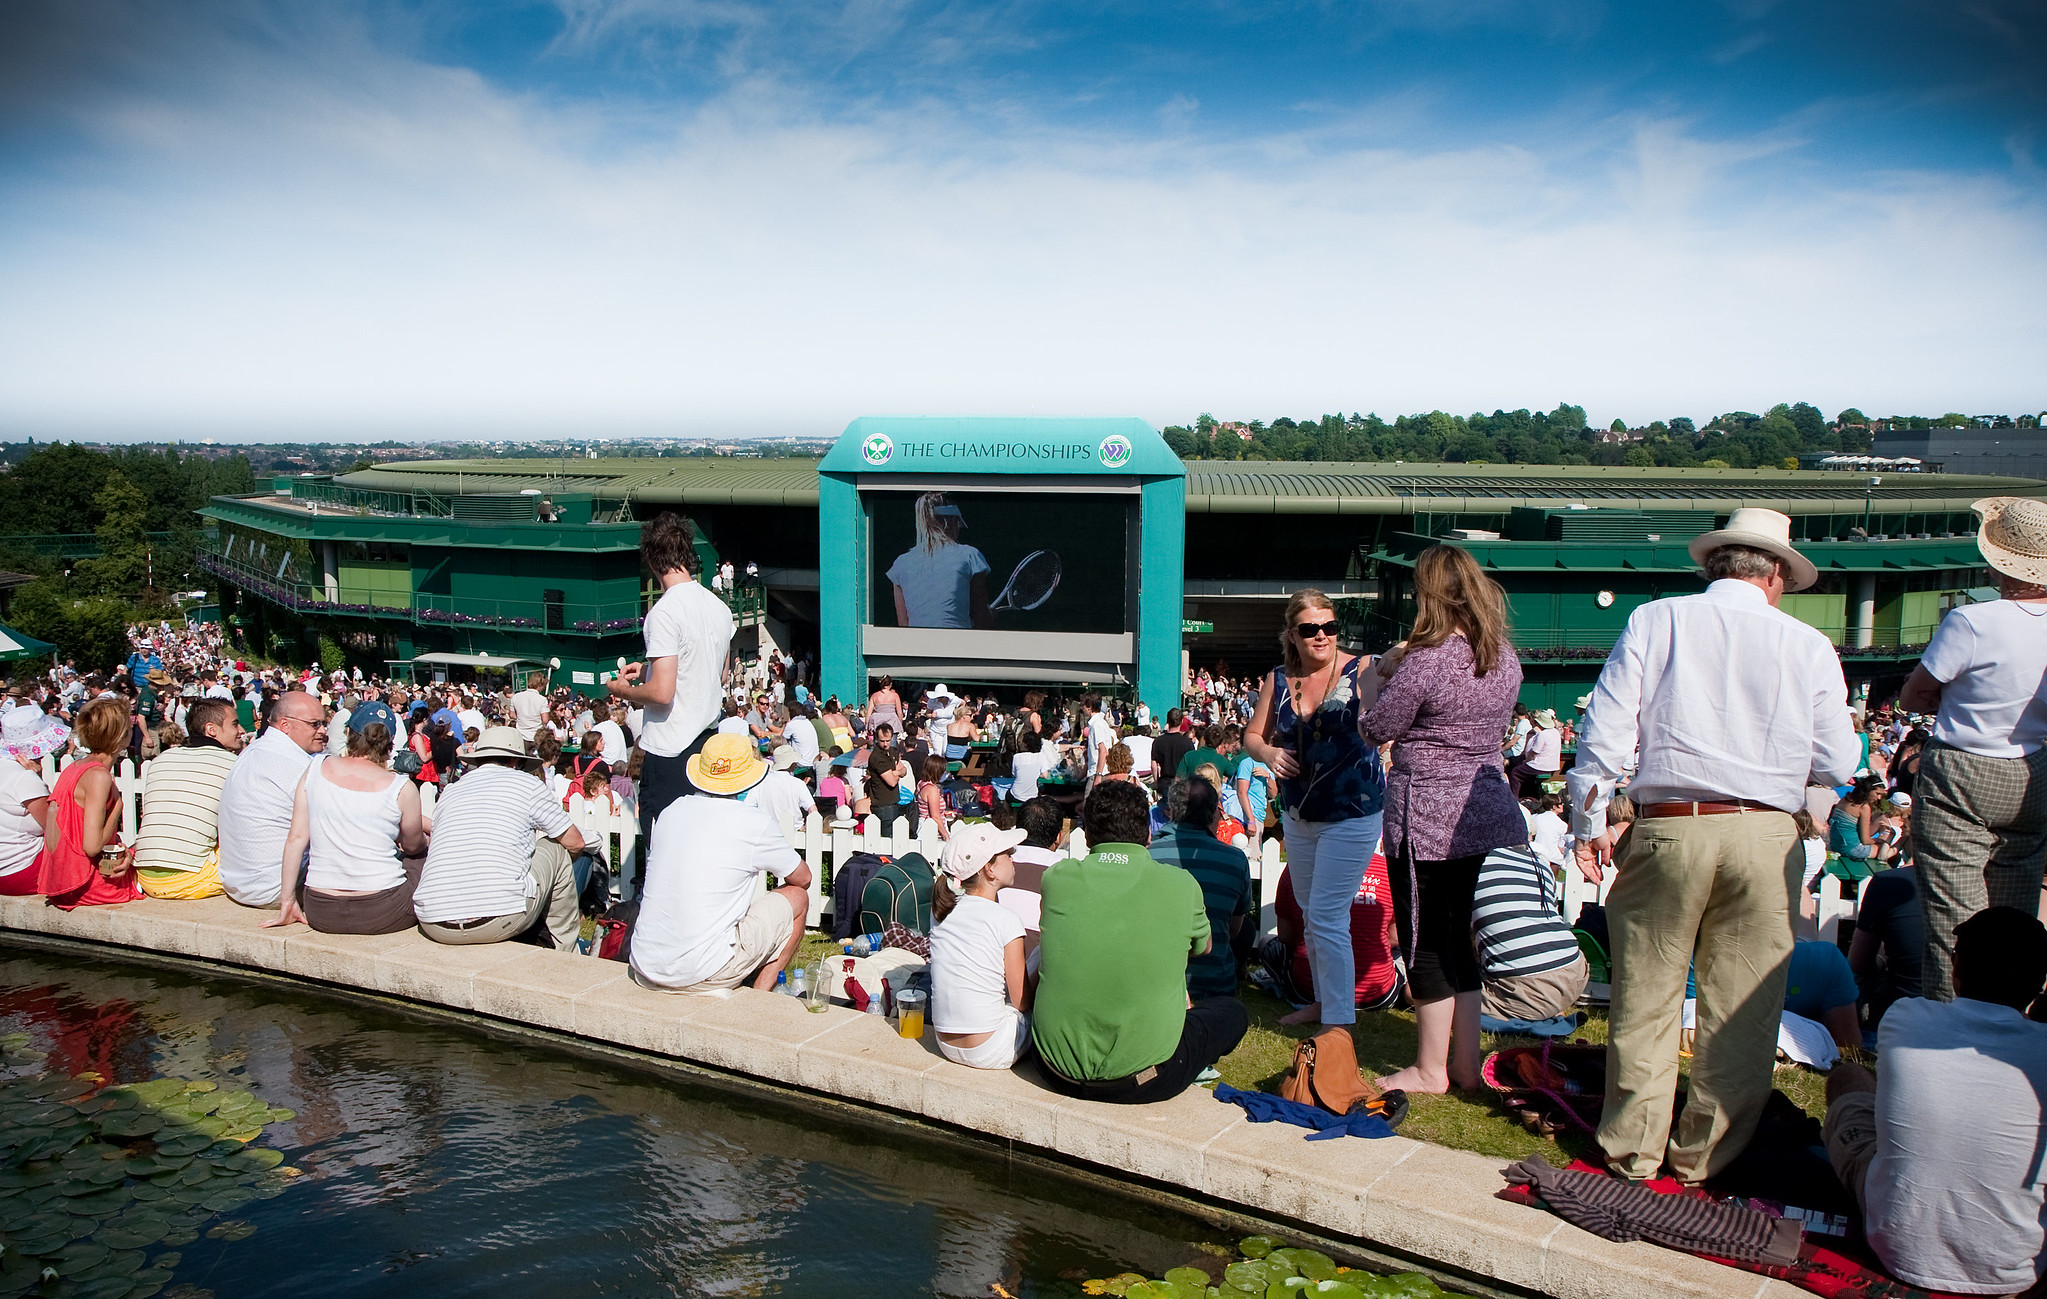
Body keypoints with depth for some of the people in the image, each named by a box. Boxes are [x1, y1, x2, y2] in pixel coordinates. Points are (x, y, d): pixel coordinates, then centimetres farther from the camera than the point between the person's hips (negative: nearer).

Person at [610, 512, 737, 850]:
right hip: (709, 743, 8)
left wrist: (624, 690, -2)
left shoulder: (665, 612, -18)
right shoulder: (719, 607, 7)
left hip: (669, 752, -8)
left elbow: (662, 693, -23)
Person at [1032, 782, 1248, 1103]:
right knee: (1232, 1010, 25)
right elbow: (1202, 948, 15)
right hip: (1144, 1082, -1)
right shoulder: (1181, 884, -8)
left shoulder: (1057, 878, -3)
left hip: (1059, 1074, 1)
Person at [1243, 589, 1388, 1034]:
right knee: (1309, 912, 17)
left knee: (1327, 916, -8)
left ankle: (1340, 1019, 3)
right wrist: (1268, 753, -12)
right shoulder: (1279, 680, 0)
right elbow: (1253, 734, 11)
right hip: (1298, 814, 6)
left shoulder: (1360, 673, -15)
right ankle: (1322, 1001, 34)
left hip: (1351, 815, -6)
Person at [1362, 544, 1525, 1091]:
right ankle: (1465, 1063, 25)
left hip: (1428, 816, -7)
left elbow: (1377, 729, -12)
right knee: (1462, 937, 16)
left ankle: (1431, 1069, 14)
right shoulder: (1506, 657, 4)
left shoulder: (1425, 660, -19)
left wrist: (1385, 675, 5)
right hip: (1488, 811, 7)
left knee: (1426, 944, 5)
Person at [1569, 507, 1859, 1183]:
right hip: (1766, 837, 1)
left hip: (1667, 829, 0)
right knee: (1741, 1004, 11)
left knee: (1646, 996, 9)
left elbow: (1604, 731, -1)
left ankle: (1633, 1148, 19)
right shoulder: (1809, 645, 4)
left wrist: (1589, 824, 7)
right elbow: (1837, 766, 6)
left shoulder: (1654, 621, 3)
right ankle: (1705, 1154, 21)